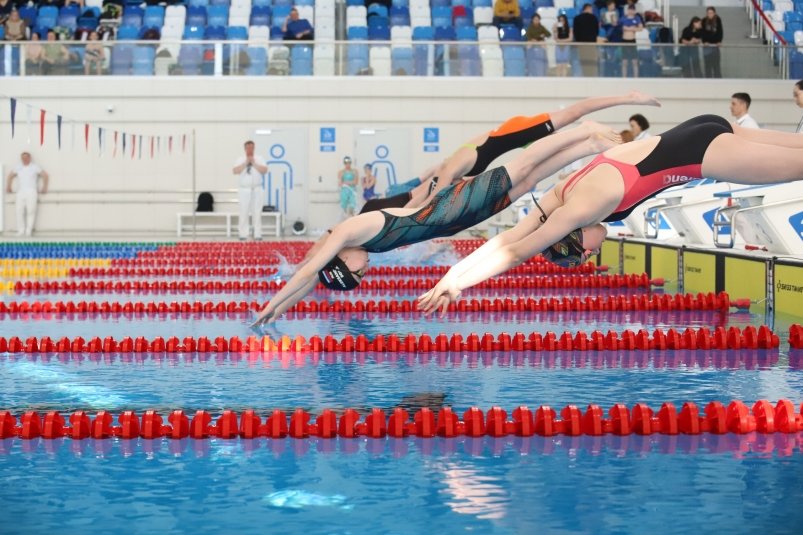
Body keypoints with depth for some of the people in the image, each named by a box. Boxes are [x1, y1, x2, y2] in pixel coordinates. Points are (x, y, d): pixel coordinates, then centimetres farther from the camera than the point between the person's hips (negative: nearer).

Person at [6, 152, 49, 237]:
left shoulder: (35, 167, 8)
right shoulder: (18, 168, 18)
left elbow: (45, 176, 7)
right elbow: (10, 176, 33)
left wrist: (44, 188, 2)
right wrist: (9, 187, 25)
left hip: (31, 192, -3)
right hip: (20, 192, 3)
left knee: (31, 211, -12)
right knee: (19, 211, -7)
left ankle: (29, 230, -11)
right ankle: (21, 230, -4)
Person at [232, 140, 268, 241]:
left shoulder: (259, 159, 5)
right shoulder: (240, 160, 5)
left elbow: (265, 170, -7)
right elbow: (235, 171, -9)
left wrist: (254, 163, -12)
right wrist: (245, 163, -13)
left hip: (257, 190, 0)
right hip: (245, 190, 0)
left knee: (257, 213, 0)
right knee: (244, 213, -2)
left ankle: (257, 235, 4)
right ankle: (243, 234, 3)